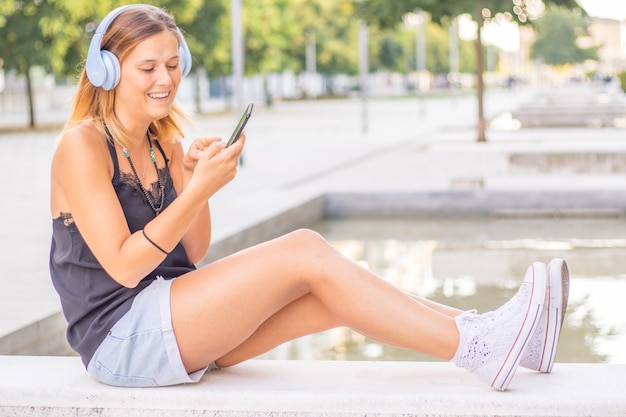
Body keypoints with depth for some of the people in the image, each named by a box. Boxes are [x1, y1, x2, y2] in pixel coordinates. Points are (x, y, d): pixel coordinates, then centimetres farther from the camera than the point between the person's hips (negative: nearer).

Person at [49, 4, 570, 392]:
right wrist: (200, 189, -24)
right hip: (123, 340, -8)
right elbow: (124, 265, -18)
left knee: (331, 294, -12)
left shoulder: (162, 141, 13)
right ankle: (479, 350, -24)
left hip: (178, 327, 8)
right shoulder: (82, 146, -10)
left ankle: (499, 334, -16)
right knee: (304, 251, -21)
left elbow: (192, 252, 9)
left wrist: (191, 176, -7)